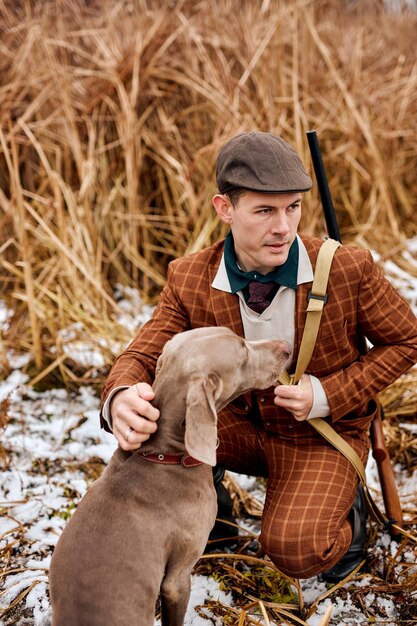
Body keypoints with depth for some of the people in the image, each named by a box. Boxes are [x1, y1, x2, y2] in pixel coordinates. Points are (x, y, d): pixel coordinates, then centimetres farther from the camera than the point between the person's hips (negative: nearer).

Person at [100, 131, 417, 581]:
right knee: (159, 412, -24)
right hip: (241, 426, 3)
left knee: (294, 551, -28)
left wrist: (328, 395, -19)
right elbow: (141, 356, -12)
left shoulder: (349, 269, -20)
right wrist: (121, 399, -38)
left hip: (322, 435, -3)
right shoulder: (190, 280, -14)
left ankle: (344, 514, 9)